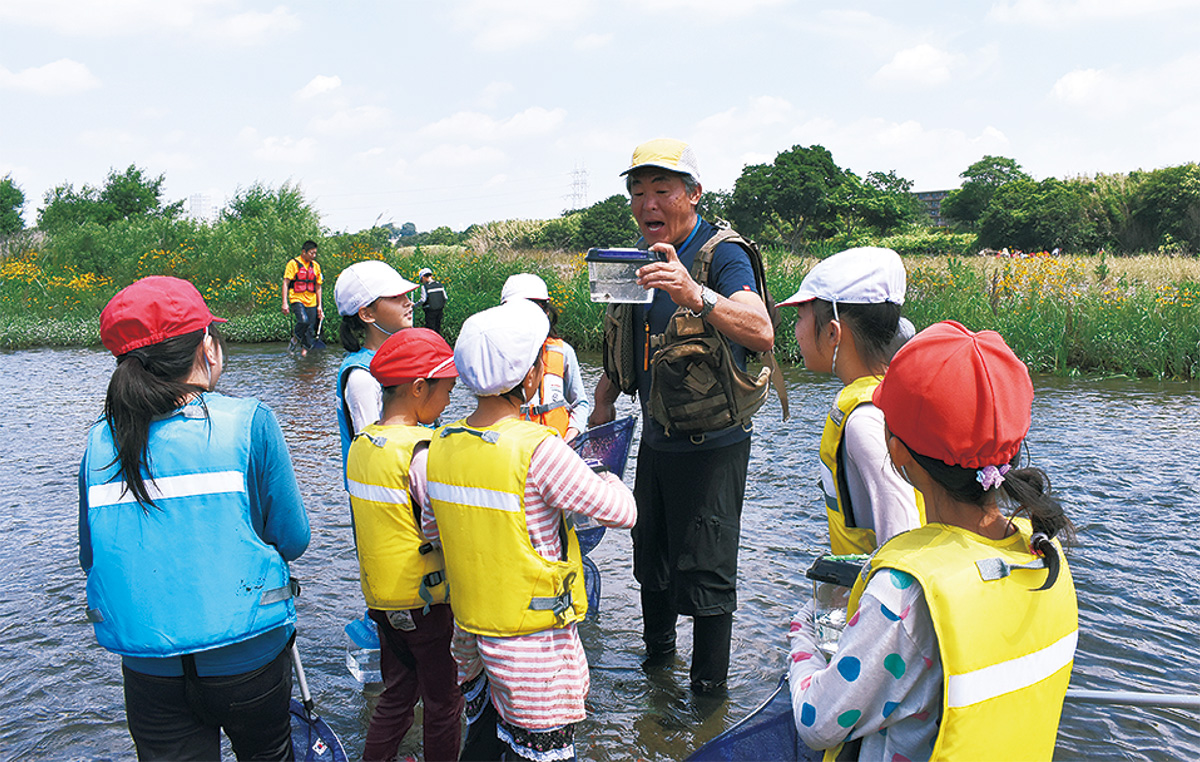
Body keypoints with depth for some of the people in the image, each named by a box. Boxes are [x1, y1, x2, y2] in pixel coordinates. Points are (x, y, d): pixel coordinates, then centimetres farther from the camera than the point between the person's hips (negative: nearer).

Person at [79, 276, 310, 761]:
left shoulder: (101, 442, -4)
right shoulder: (248, 422, -15)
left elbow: (93, 557, 6)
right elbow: (293, 539, -8)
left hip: (147, 667, 3)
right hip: (247, 658, -3)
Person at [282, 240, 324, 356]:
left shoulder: (316, 266, 12)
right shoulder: (293, 263, -3)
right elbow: (285, 283, -5)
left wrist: (319, 306, 14)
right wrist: (285, 302, -13)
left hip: (311, 302, 5)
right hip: (297, 299, -5)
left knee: (310, 328, 0)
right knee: (304, 320, -26)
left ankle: (304, 350, 14)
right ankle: (295, 338, 1)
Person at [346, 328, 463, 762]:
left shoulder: (361, 443, 1)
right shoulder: (421, 453, -23)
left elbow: (388, 521, 7)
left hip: (381, 597, 7)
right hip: (427, 601, -7)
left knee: (397, 694, 22)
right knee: (443, 701, 11)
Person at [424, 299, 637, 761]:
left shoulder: (440, 446, -3)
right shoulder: (538, 451, -23)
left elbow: (431, 532, 10)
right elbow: (623, 513, -15)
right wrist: (605, 477, 4)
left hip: (468, 632, 7)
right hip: (534, 646, -6)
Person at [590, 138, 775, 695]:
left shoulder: (723, 256, -19)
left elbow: (762, 334, -38)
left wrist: (696, 295, -52)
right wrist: (604, 399, 13)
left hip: (712, 445, -7)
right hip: (656, 439, 8)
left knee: (706, 574, 3)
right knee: (651, 559, 22)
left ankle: (710, 691, 22)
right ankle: (657, 654, 44)